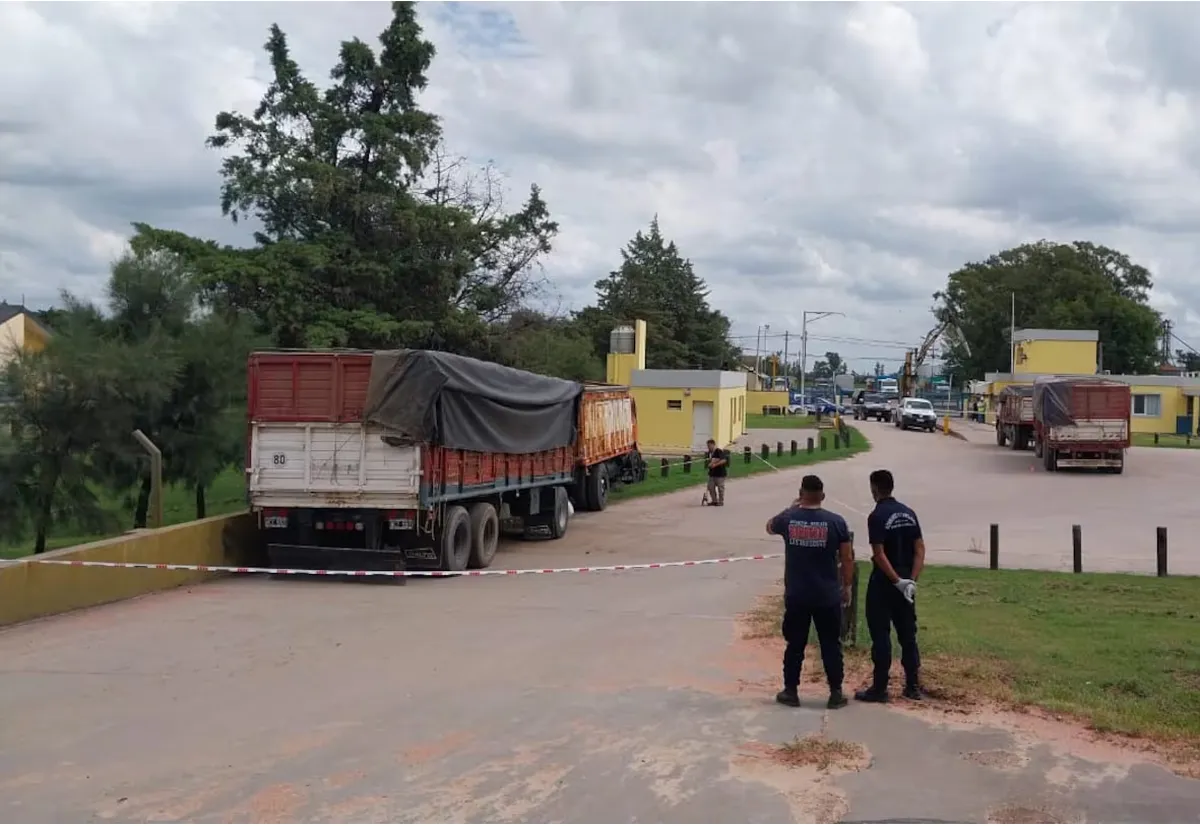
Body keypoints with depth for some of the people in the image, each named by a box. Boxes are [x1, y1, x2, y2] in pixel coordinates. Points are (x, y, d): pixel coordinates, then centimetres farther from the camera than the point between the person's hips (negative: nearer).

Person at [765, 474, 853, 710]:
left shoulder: (788, 519, -5)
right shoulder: (835, 522, -8)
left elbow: (770, 527, 20)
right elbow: (847, 559, -4)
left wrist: (792, 508, 28)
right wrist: (846, 587, 9)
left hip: (796, 596, 1)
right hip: (827, 596, -1)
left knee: (794, 644, 11)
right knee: (831, 645, 9)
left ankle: (790, 691, 17)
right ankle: (836, 693, 14)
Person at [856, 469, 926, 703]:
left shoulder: (877, 516, -14)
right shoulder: (908, 513, 7)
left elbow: (879, 554, -21)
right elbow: (920, 549, 3)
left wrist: (897, 581, -18)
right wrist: (912, 580, -3)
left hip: (884, 583, -6)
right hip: (905, 583, 6)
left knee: (881, 636, 0)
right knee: (908, 634, 13)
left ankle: (879, 689, 3)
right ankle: (913, 686, 17)